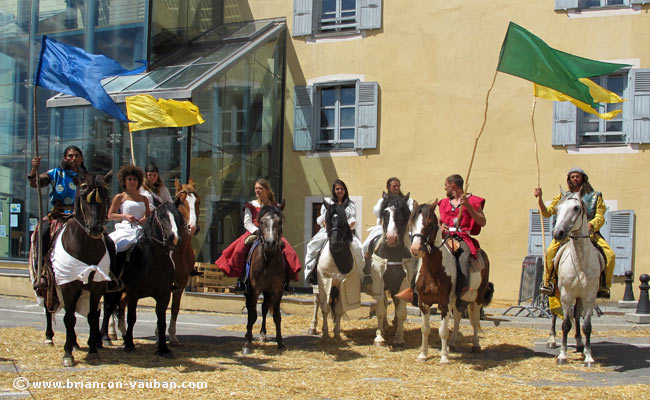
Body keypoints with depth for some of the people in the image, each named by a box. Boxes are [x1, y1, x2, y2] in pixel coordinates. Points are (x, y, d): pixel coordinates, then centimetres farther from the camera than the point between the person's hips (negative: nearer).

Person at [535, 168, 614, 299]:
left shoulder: (595, 196, 11)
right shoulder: (563, 197, 15)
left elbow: (600, 218, 3)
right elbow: (547, 213, 12)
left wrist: (590, 225, -18)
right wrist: (539, 198, -3)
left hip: (589, 232, 0)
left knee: (610, 254, -22)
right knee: (551, 251, -29)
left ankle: (603, 286, -7)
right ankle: (549, 282, -15)